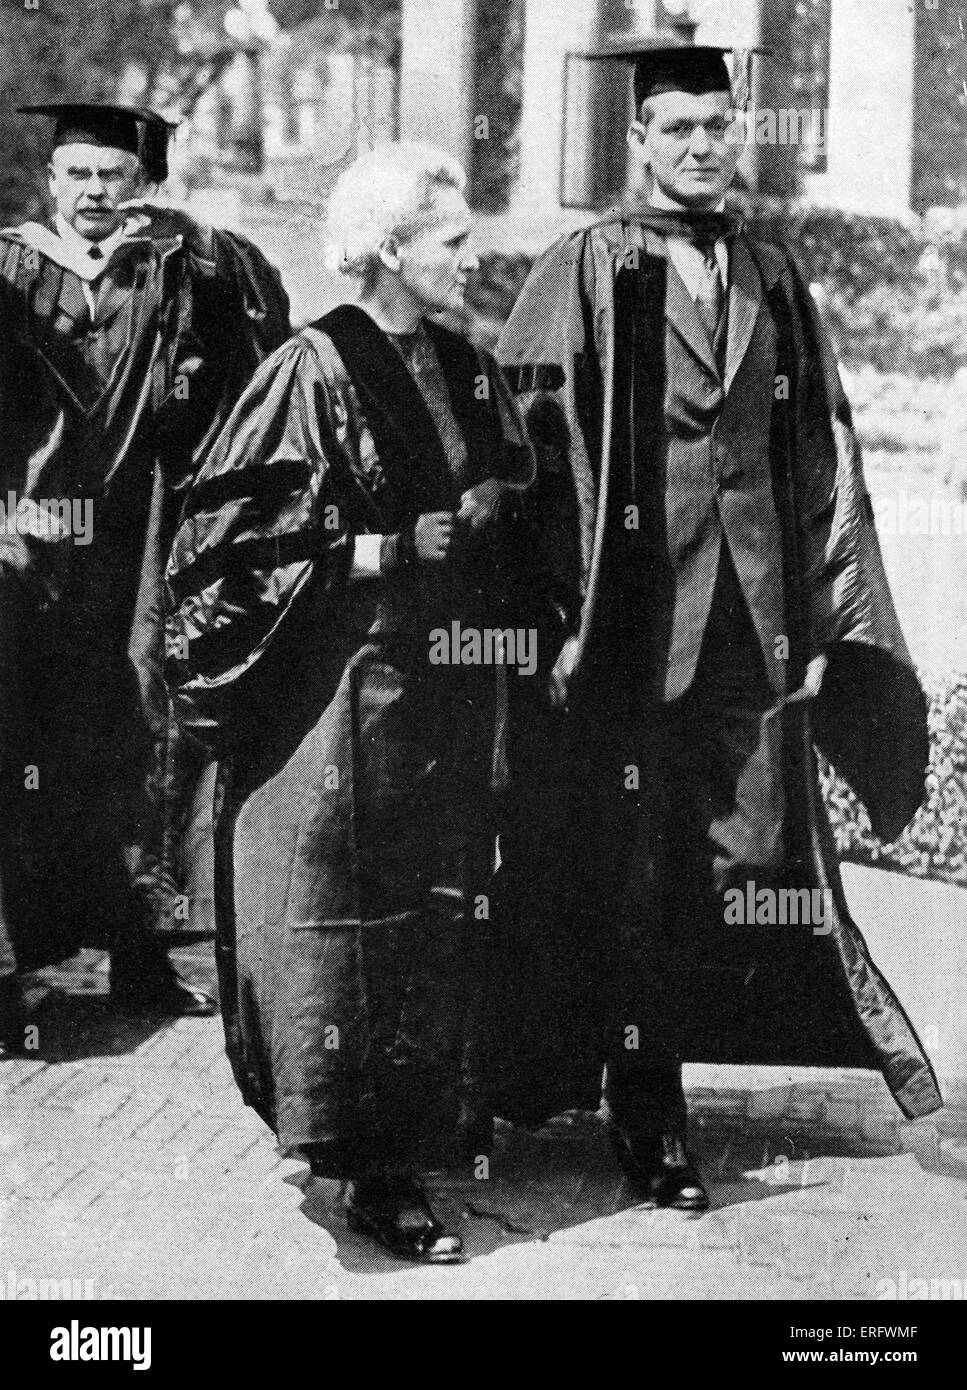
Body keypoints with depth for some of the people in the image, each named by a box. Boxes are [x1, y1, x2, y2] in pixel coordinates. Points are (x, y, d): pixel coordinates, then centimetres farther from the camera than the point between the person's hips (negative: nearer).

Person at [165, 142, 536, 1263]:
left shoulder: (467, 371, 10)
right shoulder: (314, 373, -11)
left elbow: (509, 506, 23)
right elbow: (236, 538, -14)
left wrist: (480, 520, 2)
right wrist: (392, 548, -16)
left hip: (450, 685, 7)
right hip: (343, 694, -7)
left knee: (441, 924, 10)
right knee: (356, 931, -2)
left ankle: (407, 1157, 22)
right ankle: (370, 1172, 7)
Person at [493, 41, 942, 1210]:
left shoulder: (775, 283, 12)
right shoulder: (582, 278, -2)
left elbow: (824, 465, 11)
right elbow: (534, 455, -7)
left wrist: (826, 623, 5)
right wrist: (561, 616, -14)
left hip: (753, 623, 4)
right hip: (628, 631, -4)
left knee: (751, 869, 7)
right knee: (628, 881, 3)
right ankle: (645, 1115, 17)